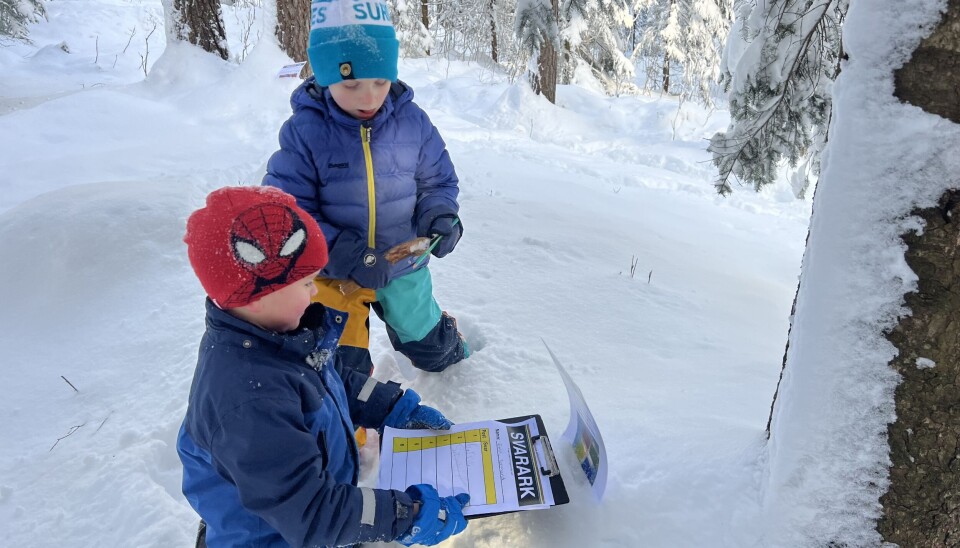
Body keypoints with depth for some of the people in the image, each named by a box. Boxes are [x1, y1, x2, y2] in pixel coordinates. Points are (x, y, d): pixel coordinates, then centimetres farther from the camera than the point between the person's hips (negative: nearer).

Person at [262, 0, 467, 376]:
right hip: (334, 274, -2)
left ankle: (448, 350, 60)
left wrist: (440, 215, -19)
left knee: (430, 348, 26)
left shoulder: (412, 121, -11)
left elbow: (438, 180, 2)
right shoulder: (304, 131, -18)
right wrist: (344, 254, -30)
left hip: (404, 267, 2)